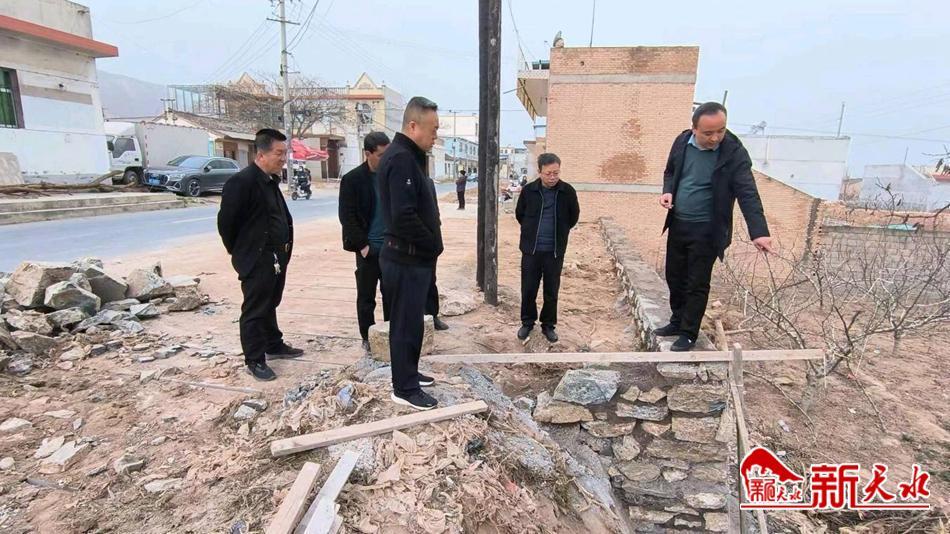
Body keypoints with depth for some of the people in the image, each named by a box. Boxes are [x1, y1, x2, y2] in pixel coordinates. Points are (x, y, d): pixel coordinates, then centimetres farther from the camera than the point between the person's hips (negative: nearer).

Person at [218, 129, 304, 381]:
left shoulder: (272, 180, 10)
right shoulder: (242, 181, -18)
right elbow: (226, 220, -16)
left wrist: (284, 248, 14)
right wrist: (238, 251, -4)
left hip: (277, 258, 8)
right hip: (256, 261, -8)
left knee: (269, 305, 21)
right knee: (254, 311, 3)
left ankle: (274, 346, 35)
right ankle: (255, 360, 14)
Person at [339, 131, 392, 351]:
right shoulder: (352, 179, -6)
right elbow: (347, 216, -7)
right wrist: (362, 245, -11)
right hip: (368, 248, -3)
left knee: (391, 295, 11)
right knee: (366, 297, 7)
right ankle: (368, 339, 20)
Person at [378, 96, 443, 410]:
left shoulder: (409, 157, 15)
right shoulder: (401, 160, -19)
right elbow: (404, 216, -27)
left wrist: (431, 246, 7)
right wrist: (433, 244, -14)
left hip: (414, 257, 10)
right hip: (407, 259, -10)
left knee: (411, 321, 19)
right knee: (407, 324, 1)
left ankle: (408, 375, 34)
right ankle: (405, 388, 14)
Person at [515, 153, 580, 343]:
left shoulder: (568, 191, -6)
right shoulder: (529, 190, -5)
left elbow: (574, 217, 10)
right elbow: (519, 214, 11)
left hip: (555, 251, 0)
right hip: (531, 249, 0)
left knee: (551, 291, 9)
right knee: (528, 289, 7)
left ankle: (548, 325, 26)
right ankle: (527, 322, 26)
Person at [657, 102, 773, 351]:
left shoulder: (734, 153, -17)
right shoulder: (682, 141, -3)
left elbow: (748, 195, -22)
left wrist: (759, 232, -34)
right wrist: (668, 191, -9)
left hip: (706, 230, -5)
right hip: (677, 224, 5)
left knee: (697, 284, 3)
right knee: (674, 276, 16)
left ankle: (689, 334, 20)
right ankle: (677, 321, 36)